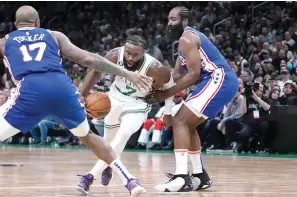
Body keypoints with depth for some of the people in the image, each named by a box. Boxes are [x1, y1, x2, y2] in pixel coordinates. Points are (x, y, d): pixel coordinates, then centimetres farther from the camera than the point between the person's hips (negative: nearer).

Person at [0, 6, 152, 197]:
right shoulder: (54, 35, 29)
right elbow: (88, 59, 20)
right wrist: (127, 74, 21)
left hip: (31, 89, -3)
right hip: (62, 87, 3)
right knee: (86, 136, 28)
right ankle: (131, 181, 23)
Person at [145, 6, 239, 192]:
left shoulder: (187, 38, -10)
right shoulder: (189, 38, 23)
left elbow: (194, 74, -18)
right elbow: (177, 74, 20)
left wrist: (166, 94, -14)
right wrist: (160, 88, 5)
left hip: (219, 80, -11)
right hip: (223, 82, 11)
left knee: (179, 121, -14)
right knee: (188, 125, 20)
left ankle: (182, 177, -23)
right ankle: (200, 176, 22)